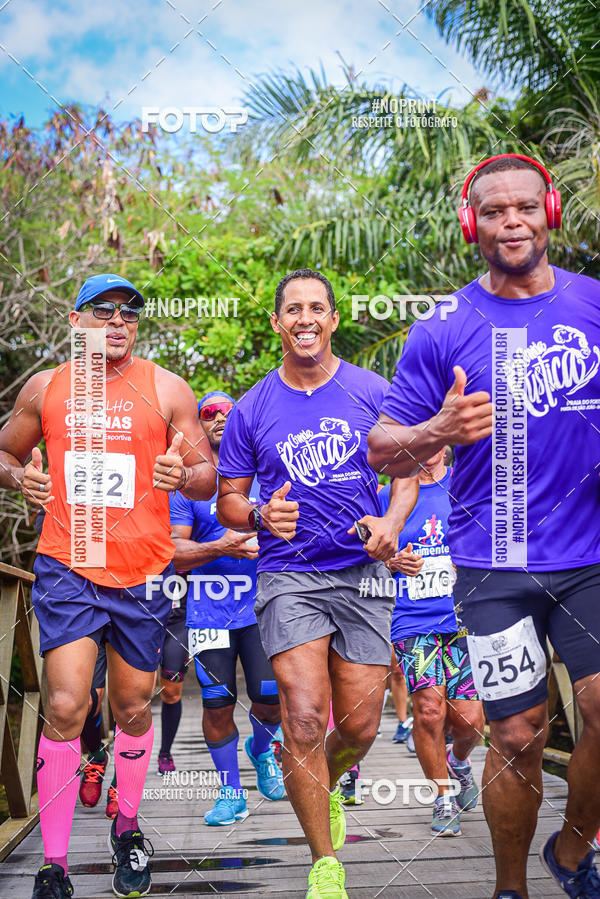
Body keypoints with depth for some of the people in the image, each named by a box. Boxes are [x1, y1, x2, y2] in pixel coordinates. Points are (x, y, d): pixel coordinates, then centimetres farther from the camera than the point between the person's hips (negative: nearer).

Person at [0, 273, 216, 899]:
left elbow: (208, 477, 4)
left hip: (142, 574, 1)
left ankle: (127, 827, 35)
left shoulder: (165, 389, 3)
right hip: (67, 568, -1)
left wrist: (184, 474, -19)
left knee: (133, 706, 13)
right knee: (65, 707, -13)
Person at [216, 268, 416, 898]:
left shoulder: (371, 392, 3)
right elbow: (227, 501, 7)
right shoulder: (251, 411, 2)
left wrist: (392, 522, -8)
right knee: (303, 720, -13)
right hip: (289, 576, -1)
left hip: (364, 573, 1)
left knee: (360, 727, 4)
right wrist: (261, 516, -15)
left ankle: (326, 788, 40)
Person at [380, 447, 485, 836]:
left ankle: (458, 761, 32)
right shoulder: (388, 497, 8)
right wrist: (393, 562, -6)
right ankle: (445, 800, 5)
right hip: (412, 622, 0)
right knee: (429, 709, -18)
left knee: (470, 720, -6)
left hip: (463, 619, 1)